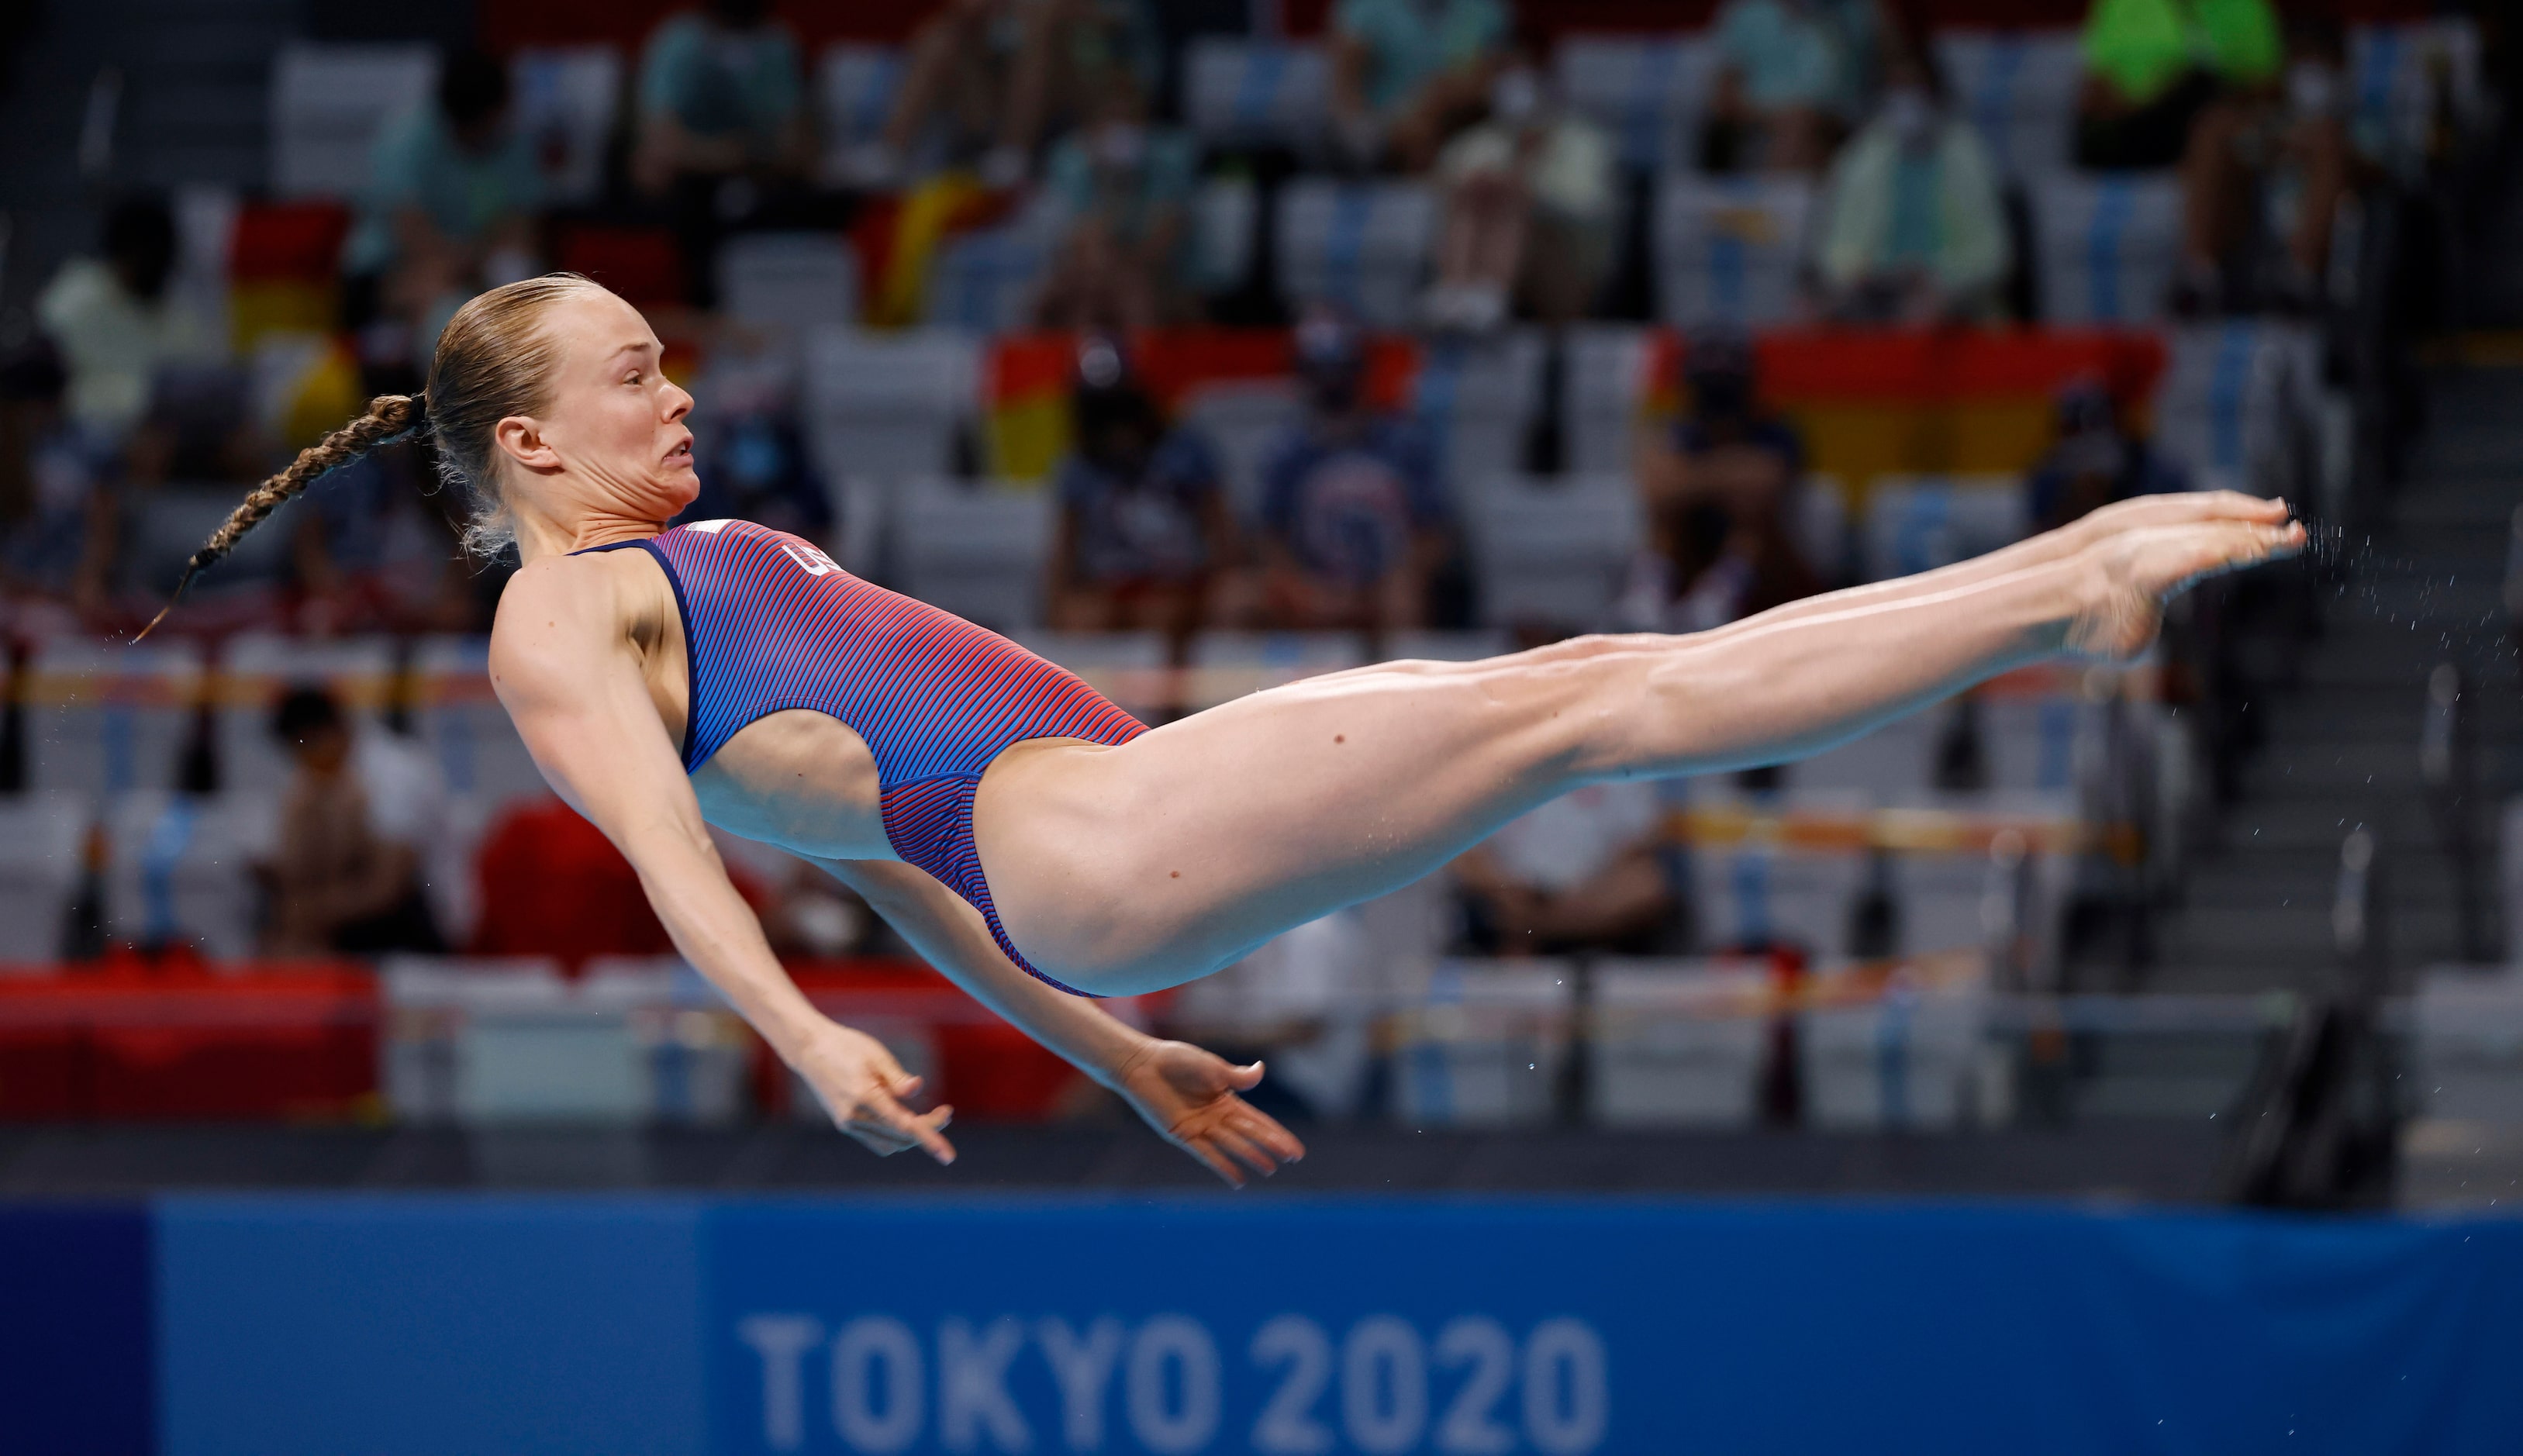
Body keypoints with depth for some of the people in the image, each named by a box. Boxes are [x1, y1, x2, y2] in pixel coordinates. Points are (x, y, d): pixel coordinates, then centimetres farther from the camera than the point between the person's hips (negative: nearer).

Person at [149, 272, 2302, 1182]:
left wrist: (1118, 1057, 34)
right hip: (1076, 846, -9)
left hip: (1108, 816, 9)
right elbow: (669, 845, -14)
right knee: (1590, 706, -13)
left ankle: (2064, 584, 0)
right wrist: (808, 1037, -32)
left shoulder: (703, 579, 31)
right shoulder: (557, 615, 3)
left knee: (1605, 679, 1)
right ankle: (2060, 596, -13)